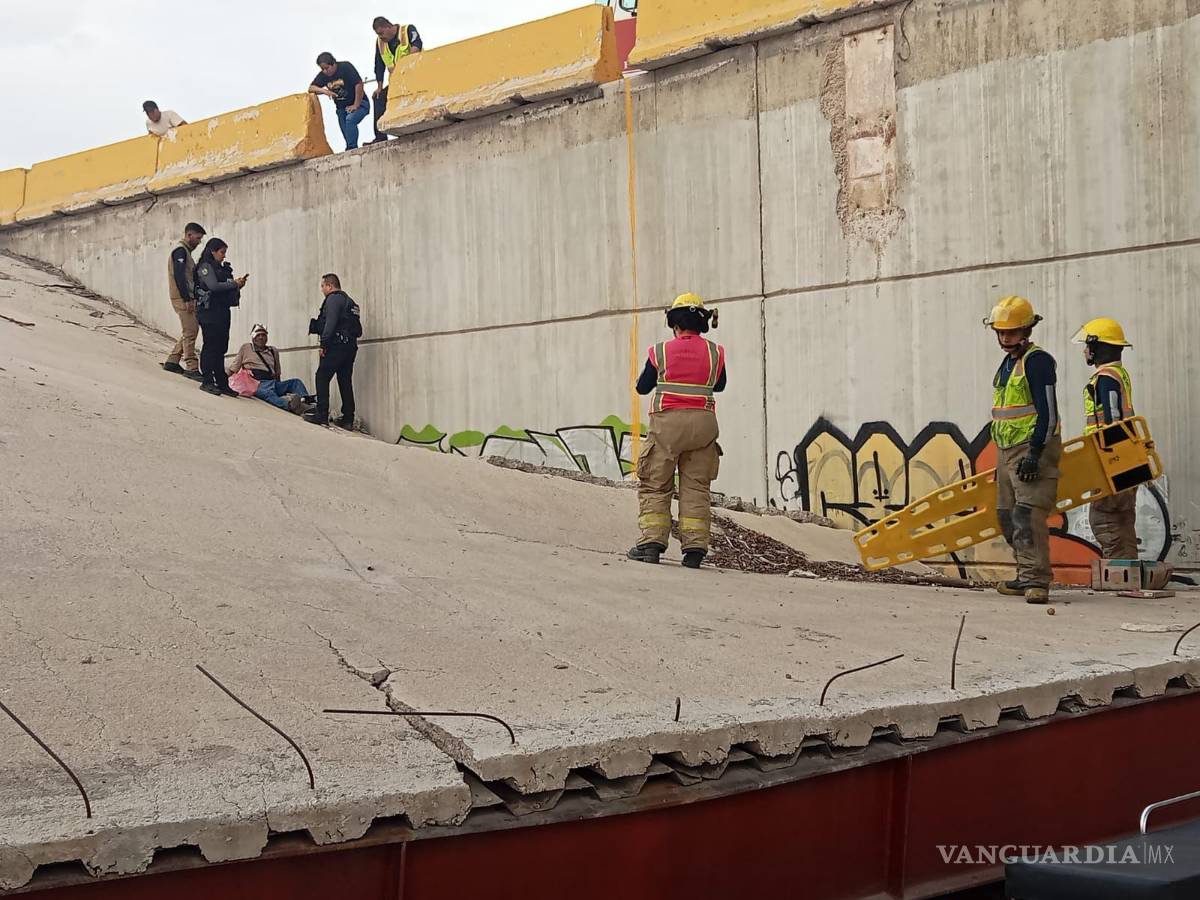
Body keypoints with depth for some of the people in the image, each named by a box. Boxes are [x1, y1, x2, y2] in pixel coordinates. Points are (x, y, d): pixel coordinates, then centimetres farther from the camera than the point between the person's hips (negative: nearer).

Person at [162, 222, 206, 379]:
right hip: (183, 298, -10)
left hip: (187, 298, 10)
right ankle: (191, 368, -9)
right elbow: (179, 276, -19)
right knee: (190, 332, -9)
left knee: (189, 331, 14)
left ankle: (172, 361, 20)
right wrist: (187, 299, -21)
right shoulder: (180, 250, -11)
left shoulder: (185, 250, 21)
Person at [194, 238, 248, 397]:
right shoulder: (205, 267, -7)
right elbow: (213, 286, -19)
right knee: (211, 346, -7)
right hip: (209, 311, -8)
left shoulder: (220, 267, 19)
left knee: (221, 347, 8)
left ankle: (221, 382, 11)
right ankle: (206, 381, -2)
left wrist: (237, 284, 3)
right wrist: (234, 284, -13)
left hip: (222, 311, 8)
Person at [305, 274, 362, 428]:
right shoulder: (349, 301, 23)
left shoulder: (333, 299, -5)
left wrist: (324, 344, -17)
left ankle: (321, 414, -9)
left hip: (336, 345, -9)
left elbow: (330, 323, -17)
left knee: (322, 377, -4)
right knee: (345, 381, 9)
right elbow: (358, 330, 19)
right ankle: (348, 419, 7)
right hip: (351, 346, 9)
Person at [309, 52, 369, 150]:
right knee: (345, 132, 1)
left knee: (350, 119, -30)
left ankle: (352, 148, -29)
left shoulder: (345, 67, -18)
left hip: (358, 104, -6)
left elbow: (359, 84, -22)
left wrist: (356, 105, -20)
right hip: (341, 108, 6)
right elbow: (311, 88, -1)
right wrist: (324, 91, -22)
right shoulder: (323, 75, -2)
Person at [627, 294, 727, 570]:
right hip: (703, 423, 2)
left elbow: (642, 388, 10)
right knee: (696, 487, 5)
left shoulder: (661, 352, -1)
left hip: (667, 423, -2)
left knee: (655, 485, 5)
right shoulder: (715, 353, 4)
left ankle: (652, 542, -3)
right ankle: (694, 547, 0)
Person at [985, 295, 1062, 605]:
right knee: (1008, 516, 10)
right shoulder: (1008, 363, 19)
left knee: (1028, 515, -18)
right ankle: (1026, 578, 17)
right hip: (1009, 451, 10)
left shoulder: (1037, 360, -11)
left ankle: (1036, 581, -20)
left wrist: (1034, 452, -24)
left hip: (1033, 449, -10)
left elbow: (1047, 412, -18)